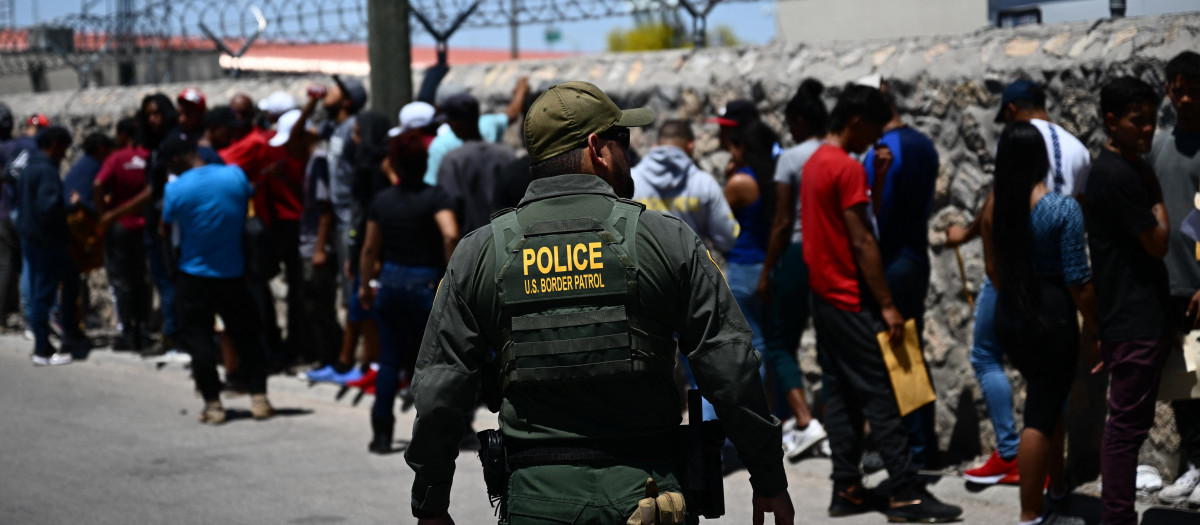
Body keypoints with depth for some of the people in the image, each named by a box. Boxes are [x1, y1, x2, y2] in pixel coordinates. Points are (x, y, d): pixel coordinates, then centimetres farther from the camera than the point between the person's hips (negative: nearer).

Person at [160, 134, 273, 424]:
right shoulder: (234, 175, -5)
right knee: (246, 336, 13)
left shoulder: (175, 189, -14)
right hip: (232, 273, 3)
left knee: (198, 340, 6)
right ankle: (258, 397, 8)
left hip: (193, 275, -3)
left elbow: (166, 225, -2)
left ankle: (213, 404, 1)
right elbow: (249, 196, 12)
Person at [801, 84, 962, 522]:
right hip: (851, 300, -9)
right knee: (881, 396, -7)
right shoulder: (848, 168, -16)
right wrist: (887, 305, -17)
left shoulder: (814, 164, 12)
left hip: (824, 296, 9)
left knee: (840, 395, 10)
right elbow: (861, 242, -19)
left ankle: (846, 489, 11)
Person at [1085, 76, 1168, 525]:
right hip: (1134, 323, -10)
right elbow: (1158, 243, -14)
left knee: (1129, 423, 14)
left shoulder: (1124, 169, 15)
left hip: (1142, 319, 10)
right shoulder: (1119, 175, -17)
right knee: (1127, 425, -7)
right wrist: (1157, 194, 0)